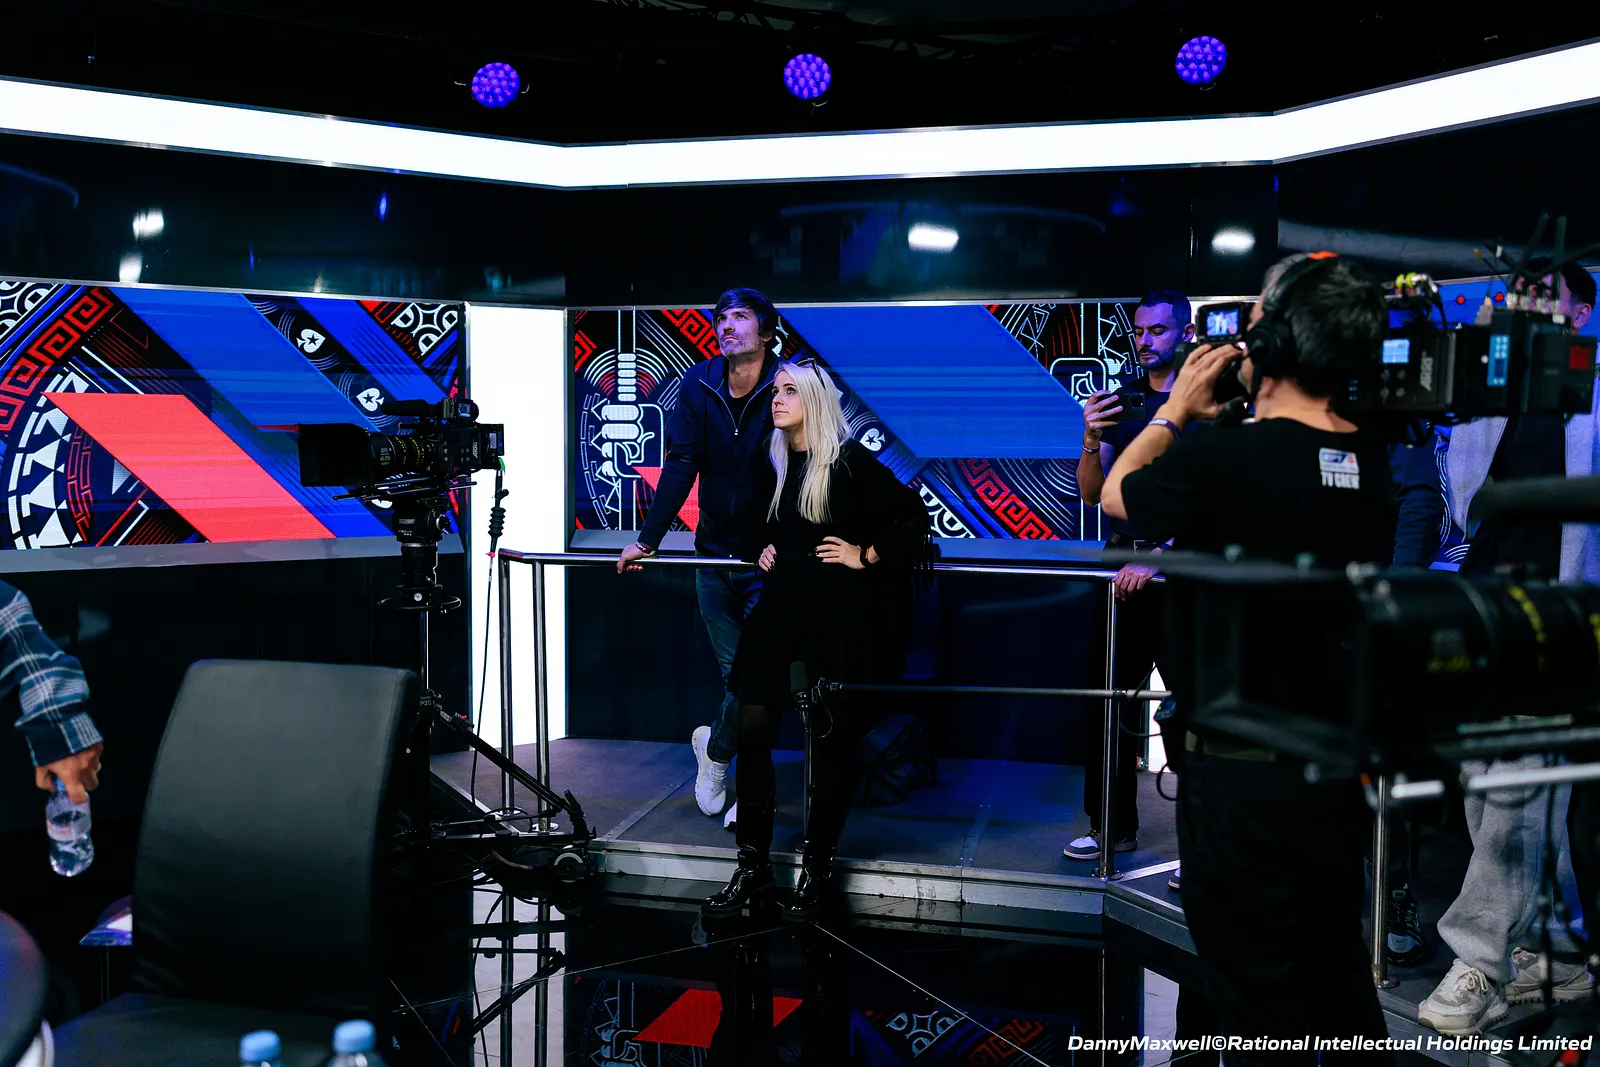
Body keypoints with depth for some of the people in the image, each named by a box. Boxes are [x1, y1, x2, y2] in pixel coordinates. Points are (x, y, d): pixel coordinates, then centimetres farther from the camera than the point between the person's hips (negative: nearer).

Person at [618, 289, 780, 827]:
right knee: (735, 674, 8)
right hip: (714, 554, 3)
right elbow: (680, 466, -3)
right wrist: (648, 539, -10)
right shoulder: (699, 385, 0)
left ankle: (714, 748, 21)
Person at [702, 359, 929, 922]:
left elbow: (911, 516, -12)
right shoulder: (776, 462, 12)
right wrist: (764, 549, 14)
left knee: (832, 740, 4)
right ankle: (753, 866, 10)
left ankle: (816, 868, 17)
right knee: (752, 728, -1)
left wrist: (866, 555, -10)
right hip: (782, 605, 6)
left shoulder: (850, 461, -9)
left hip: (839, 613, -6)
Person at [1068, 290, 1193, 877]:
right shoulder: (1122, 401, 13)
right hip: (1123, 572, 6)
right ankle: (1113, 827, 21)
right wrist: (1091, 441, -9)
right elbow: (1092, 492, 10)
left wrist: (1157, 559, -21)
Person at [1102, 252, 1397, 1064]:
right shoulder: (1371, 464, -2)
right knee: (1338, 981, 23)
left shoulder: (1215, 457, -21)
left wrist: (1178, 409, 12)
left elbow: (1116, 494, 0)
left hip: (1242, 776, -6)